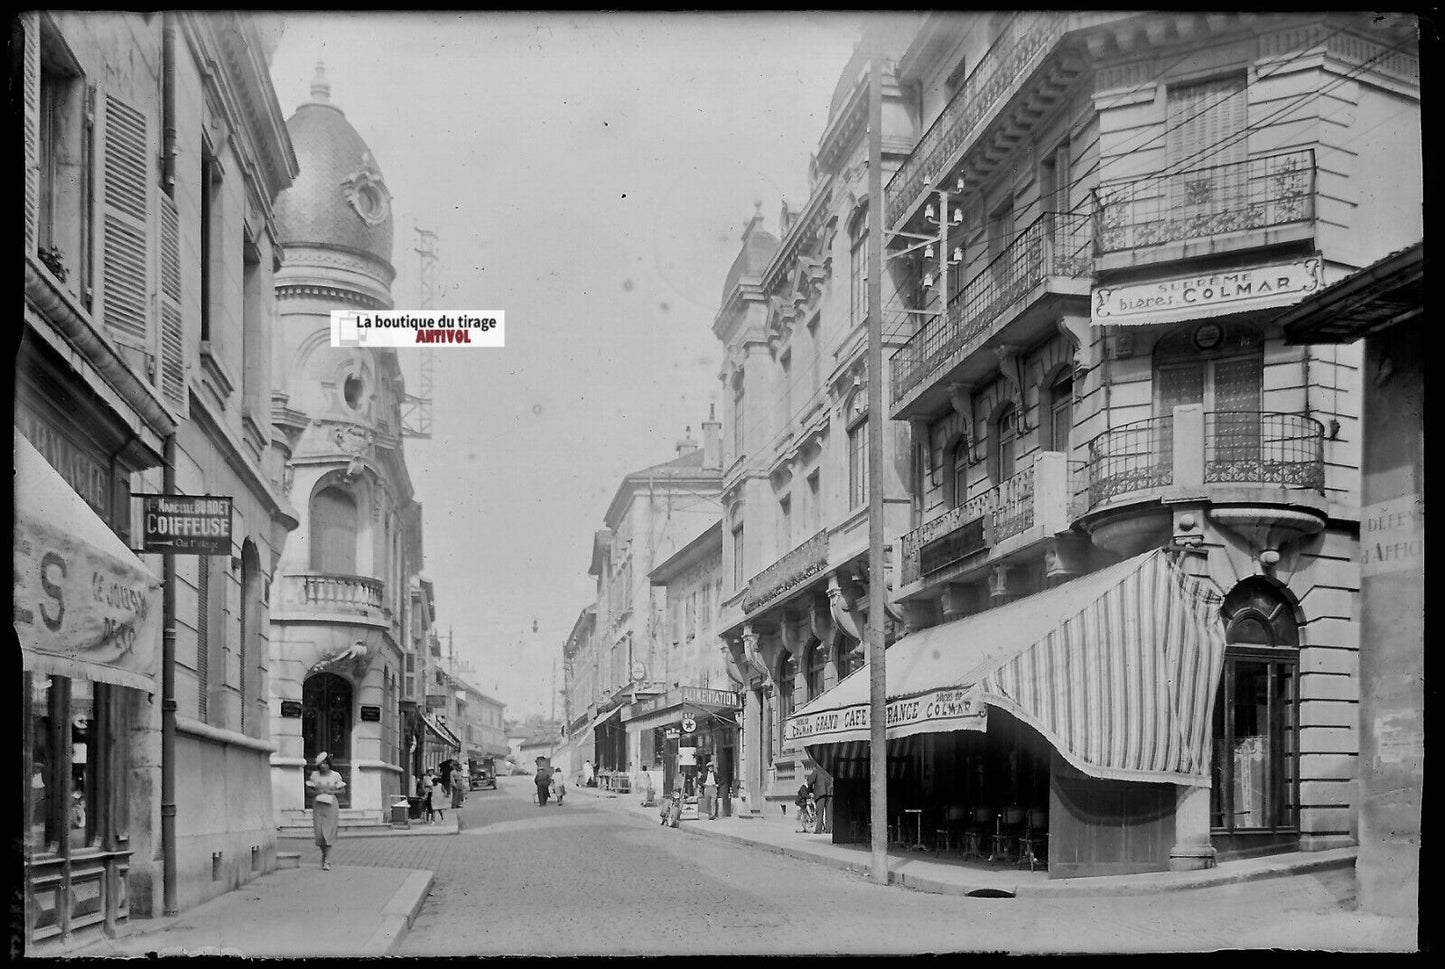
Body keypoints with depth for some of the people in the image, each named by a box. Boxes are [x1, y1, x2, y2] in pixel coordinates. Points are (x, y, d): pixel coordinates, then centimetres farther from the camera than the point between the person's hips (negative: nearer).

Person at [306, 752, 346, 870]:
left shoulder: (335, 776, 1)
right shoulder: (314, 776, 6)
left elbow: (342, 791, 6)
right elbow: (309, 790, 13)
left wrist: (332, 792, -11)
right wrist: (317, 792, -7)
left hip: (330, 806, -2)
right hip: (318, 806, 2)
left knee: (329, 832, -7)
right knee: (319, 833, -1)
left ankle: (327, 862, -4)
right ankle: (324, 854, 27)